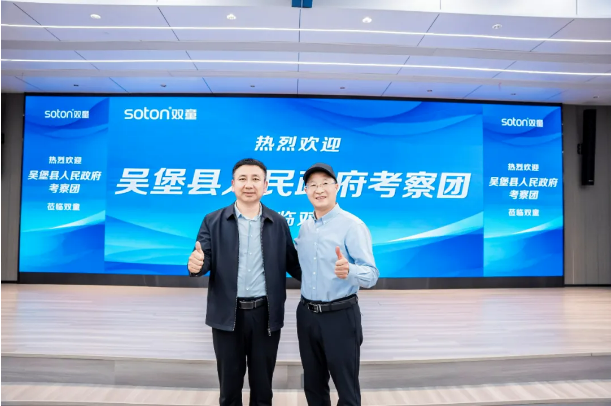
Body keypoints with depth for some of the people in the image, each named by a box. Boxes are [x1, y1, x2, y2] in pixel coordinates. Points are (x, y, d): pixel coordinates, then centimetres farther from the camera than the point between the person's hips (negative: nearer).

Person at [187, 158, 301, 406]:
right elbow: (204, 261, -5)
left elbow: (292, 263, 2)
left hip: (266, 314, 1)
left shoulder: (278, 223, 3)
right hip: (227, 315, 0)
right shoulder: (213, 221, 1)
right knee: (229, 383, 16)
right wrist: (196, 264, -29)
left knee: (262, 383, 16)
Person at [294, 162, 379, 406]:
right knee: (312, 385, 20)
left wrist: (349, 270, -40)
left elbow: (372, 275, -20)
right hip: (306, 315, 6)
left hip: (340, 316, -6)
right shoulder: (305, 227, 6)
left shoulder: (353, 226, -14)